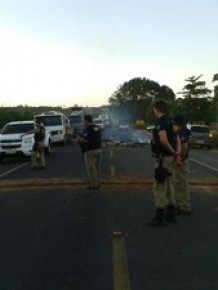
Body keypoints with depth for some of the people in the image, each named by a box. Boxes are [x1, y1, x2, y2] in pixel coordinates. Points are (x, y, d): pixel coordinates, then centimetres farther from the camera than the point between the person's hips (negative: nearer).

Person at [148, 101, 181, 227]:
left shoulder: (160, 122, -15)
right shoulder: (170, 122, 16)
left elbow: (163, 140, -29)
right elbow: (177, 140, 12)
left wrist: (173, 152, -15)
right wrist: (177, 152, -3)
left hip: (163, 158, -10)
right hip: (170, 158, 10)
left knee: (159, 187, -5)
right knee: (169, 186, 16)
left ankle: (160, 217, -2)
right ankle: (171, 214, 24)